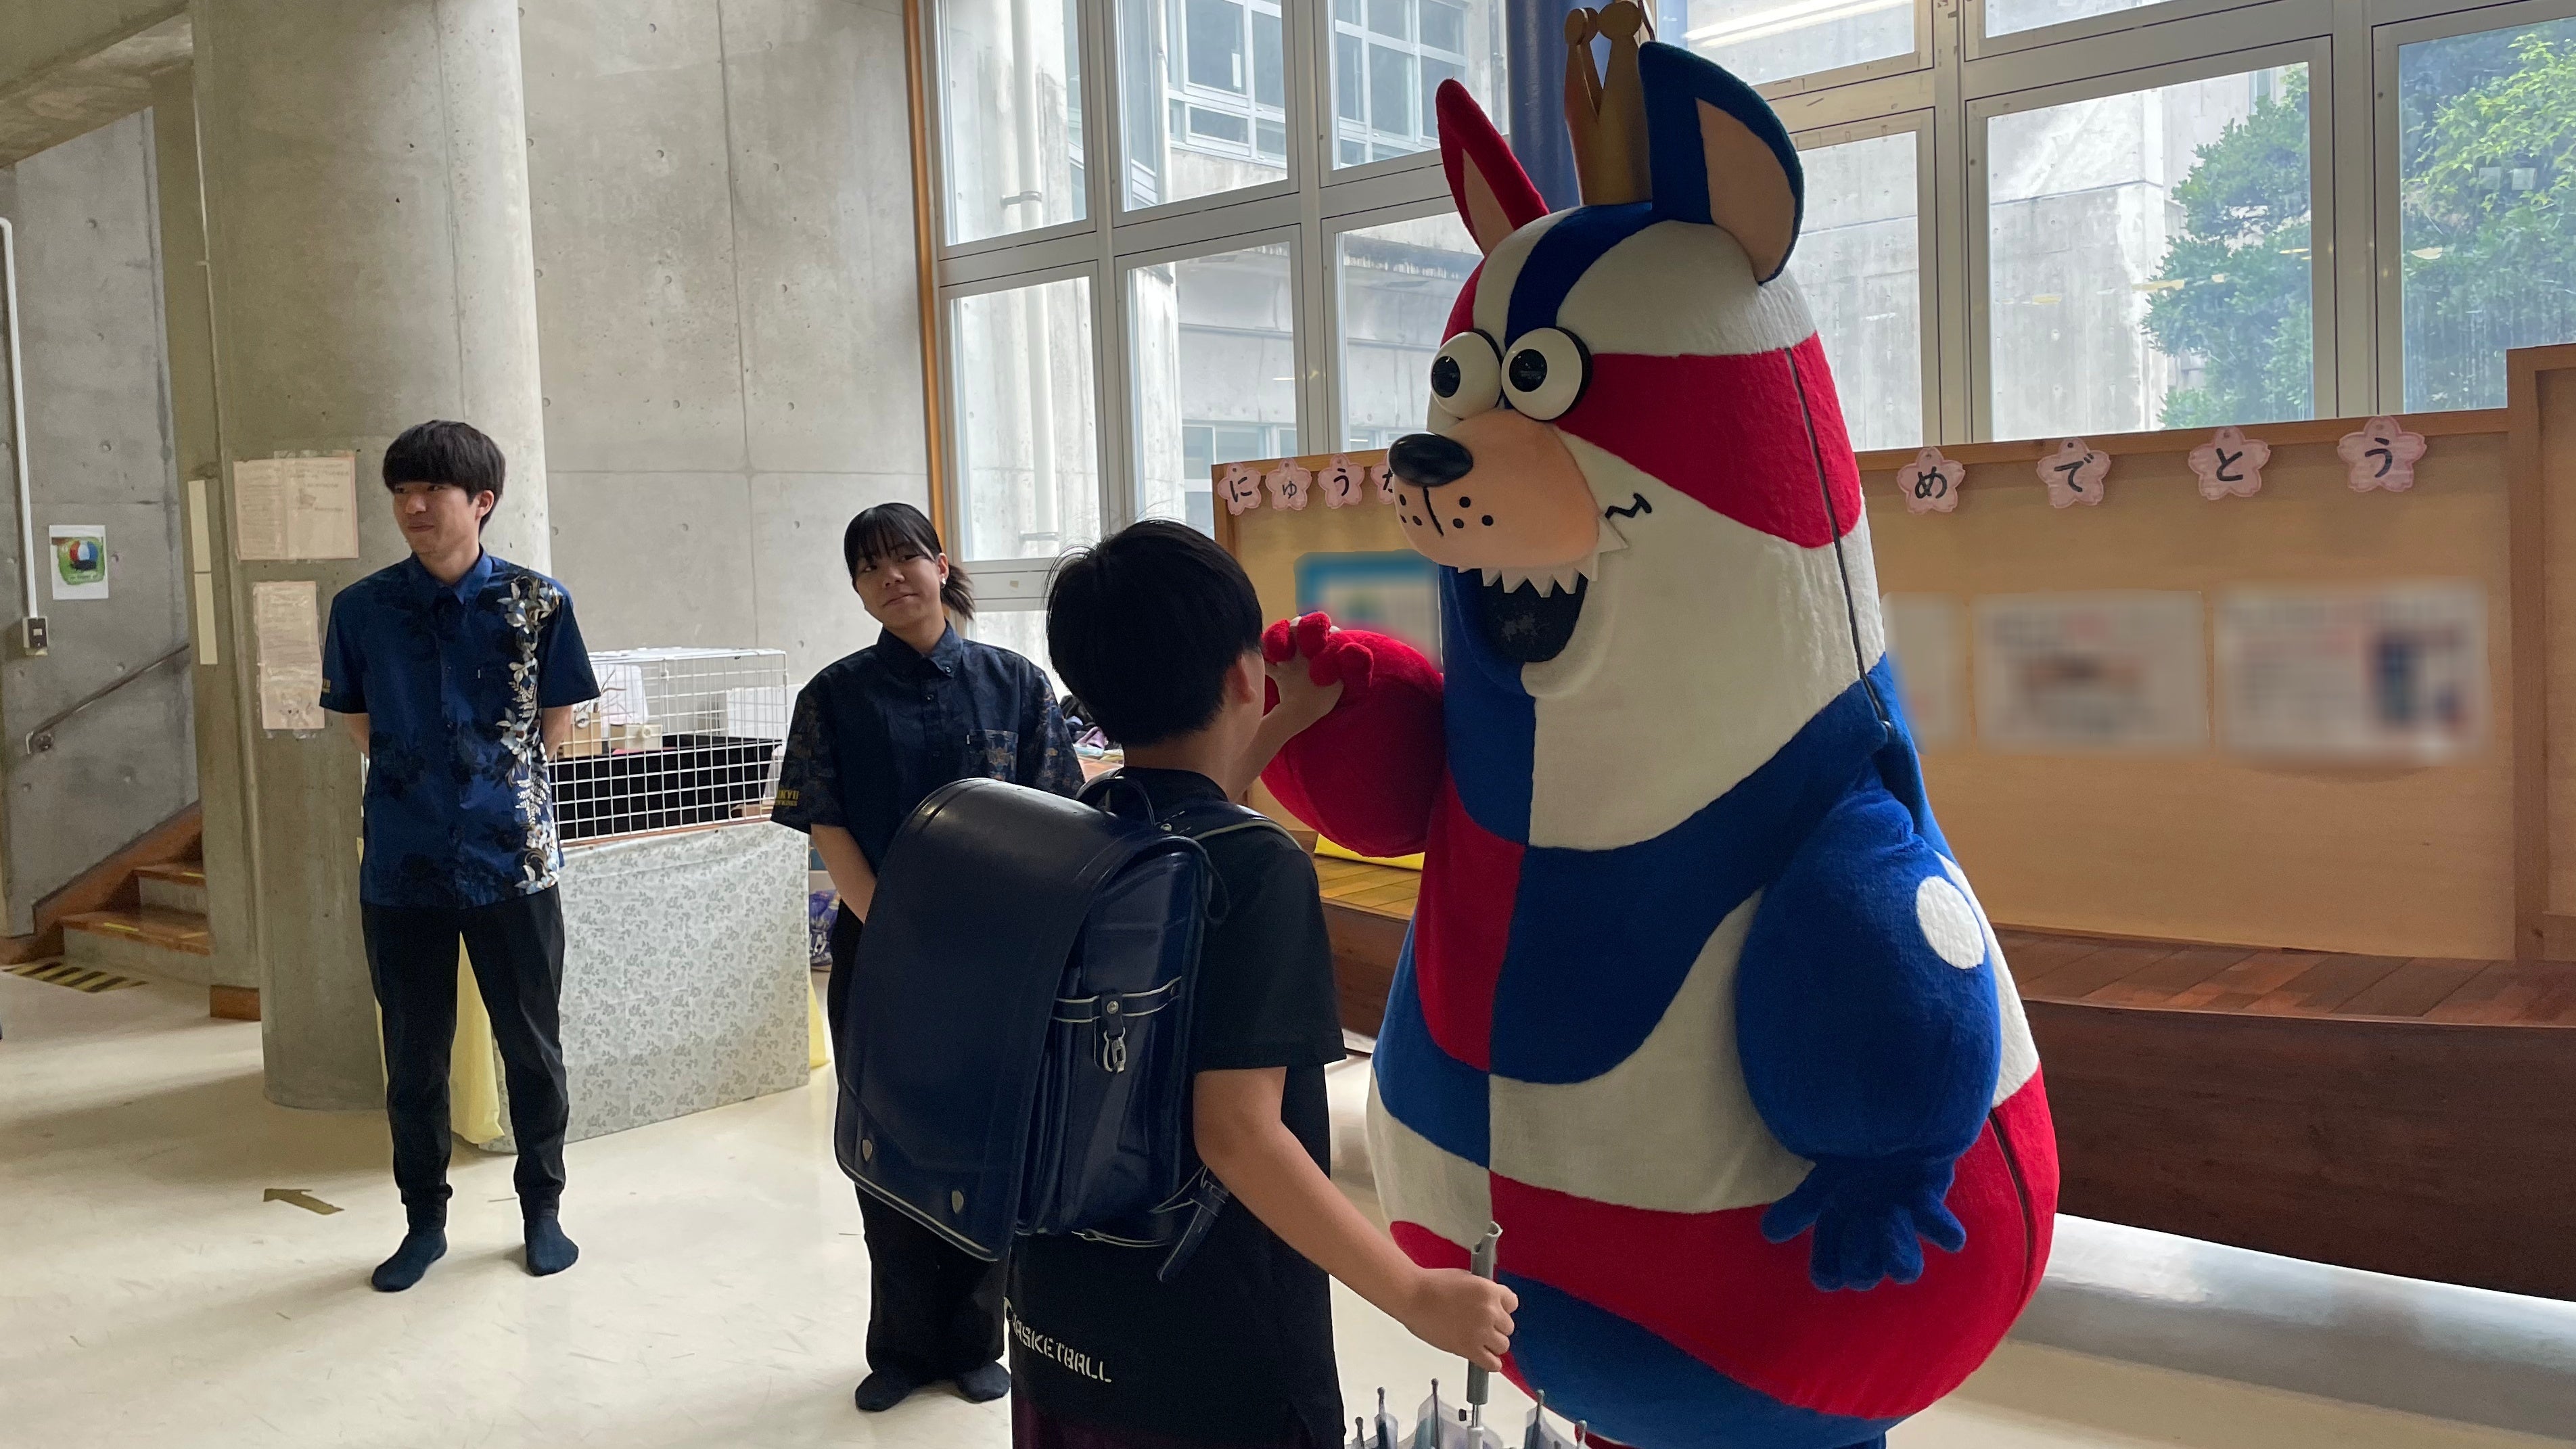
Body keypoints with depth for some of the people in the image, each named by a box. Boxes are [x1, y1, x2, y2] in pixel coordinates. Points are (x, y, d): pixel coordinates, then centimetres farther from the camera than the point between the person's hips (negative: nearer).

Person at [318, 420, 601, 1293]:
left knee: (531, 1047, 9)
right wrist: (418, 784, 7)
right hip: (401, 865, 2)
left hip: (514, 859, -1)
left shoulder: (538, 602, -5)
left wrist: (500, 785, 8)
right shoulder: (361, 609, 0)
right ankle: (424, 1220, 28)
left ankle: (542, 1207, 26)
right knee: (414, 1056, 12)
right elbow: (358, 723, 13)